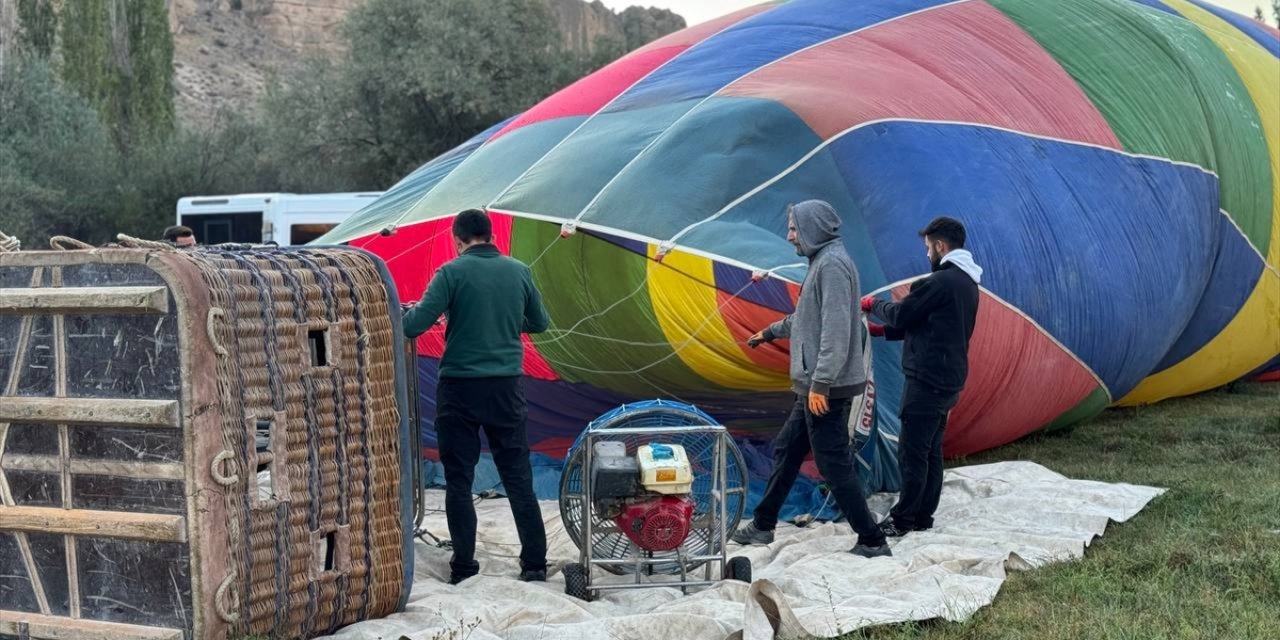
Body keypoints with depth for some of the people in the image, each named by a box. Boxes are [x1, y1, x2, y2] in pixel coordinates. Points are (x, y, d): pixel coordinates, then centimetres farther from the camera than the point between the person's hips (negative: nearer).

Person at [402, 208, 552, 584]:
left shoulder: (453, 272, -9)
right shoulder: (518, 272, 4)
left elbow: (415, 325, -14)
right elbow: (539, 323, 16)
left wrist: (403, 316, 7)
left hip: (459, 388, -3)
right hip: (506, 387, 3)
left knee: (458, 480, 6)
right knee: (518, 478, 9)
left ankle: (464, 568, 8)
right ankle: (535, 564, 10)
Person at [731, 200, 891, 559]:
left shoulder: (832, 264, -16)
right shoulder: (822, 262, 16)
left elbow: (836, 329, -24)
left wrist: (820, 383, -25)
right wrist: (771, 332, 45)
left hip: (827, 390, -11)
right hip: (815, 387, 11)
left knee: (834, 465, -7)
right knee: (786, 451, 18)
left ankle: (872, 542, -1)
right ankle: (762, 526, 29)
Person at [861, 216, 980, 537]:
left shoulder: (942, 281, -18)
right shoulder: (967, 283, 15)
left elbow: (901, 315, -13)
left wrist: (874, 304, 8)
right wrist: (881, 331, 19)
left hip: (928, 380, -10)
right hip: (949, 380, 10)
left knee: (912, 452, -4)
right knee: (931, 452, 14)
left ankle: (901, 520, 1)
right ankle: (923, 517, 20)